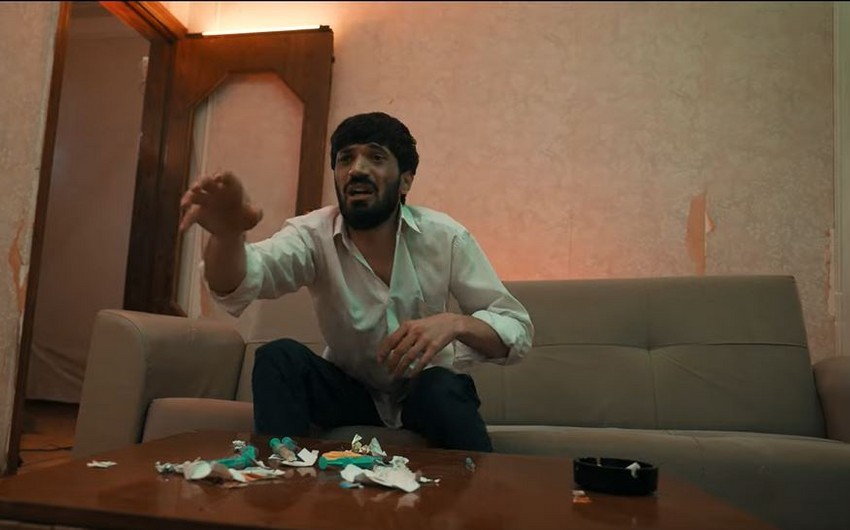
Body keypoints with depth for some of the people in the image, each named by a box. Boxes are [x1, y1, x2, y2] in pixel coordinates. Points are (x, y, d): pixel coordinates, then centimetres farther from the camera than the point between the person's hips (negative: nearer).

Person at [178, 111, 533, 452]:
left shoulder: (445, 237, -16)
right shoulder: (313, 234, -16)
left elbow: (517, 329, -15)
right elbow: (237, 282, -36)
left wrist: (456, 324, -37)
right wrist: (228, 233, -61)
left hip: (427, 386, -1)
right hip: (350, 387, 1)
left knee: (444, 389, -34)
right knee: (279, 357, -25)